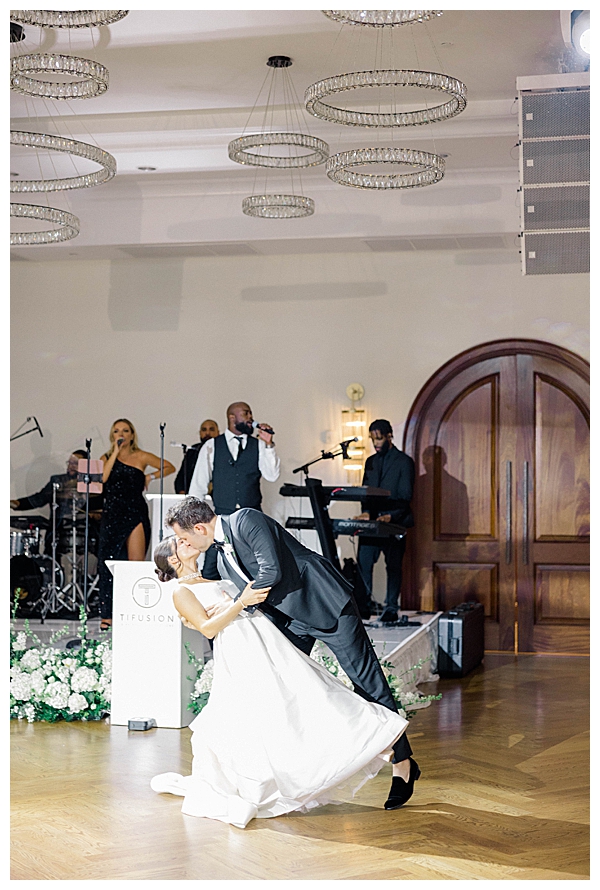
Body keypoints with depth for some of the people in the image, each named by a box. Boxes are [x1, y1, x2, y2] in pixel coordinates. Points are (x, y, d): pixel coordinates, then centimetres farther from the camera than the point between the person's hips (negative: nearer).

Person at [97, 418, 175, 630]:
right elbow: (102, 478, -9)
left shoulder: (141, 457, 7)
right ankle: (107, 615, 2)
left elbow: (169, 467, 13)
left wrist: (150, 477, 2)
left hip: (135, 514, -2)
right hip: (112, 515, 2)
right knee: (108, 564, -1)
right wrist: (115, 452, -7)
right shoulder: (106, 458, 12)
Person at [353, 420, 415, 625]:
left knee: (393, 566, 1)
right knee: (363, 563, -1)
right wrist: (366, 512, -3)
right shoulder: (371, 462, 16)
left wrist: (390, 516, -21)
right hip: (371, 522, 5)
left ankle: (391, 609, 8)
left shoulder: (404, 462, -2)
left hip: (394, 523, -5)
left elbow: (405, 496, -8)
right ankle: (363, 606, 7)